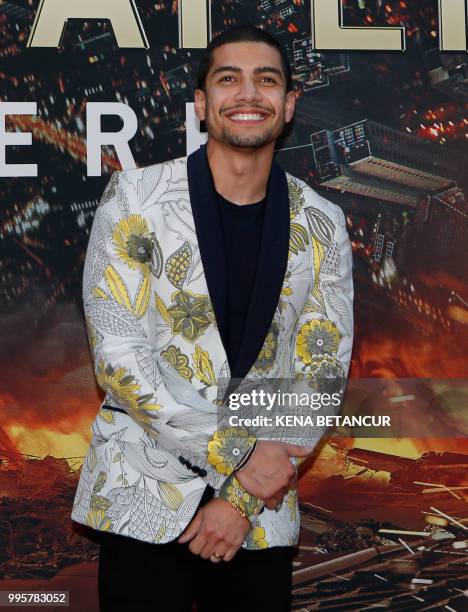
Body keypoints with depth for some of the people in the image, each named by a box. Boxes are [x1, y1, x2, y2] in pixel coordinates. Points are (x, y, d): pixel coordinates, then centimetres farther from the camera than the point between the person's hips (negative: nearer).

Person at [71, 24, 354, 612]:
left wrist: (242, 499, -8)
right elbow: (118, 355, -12)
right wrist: (238, 457, -14)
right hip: (144, 500, -2)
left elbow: (322, 371, 1)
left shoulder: (322, 227, 1)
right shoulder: (136, 199, -7)